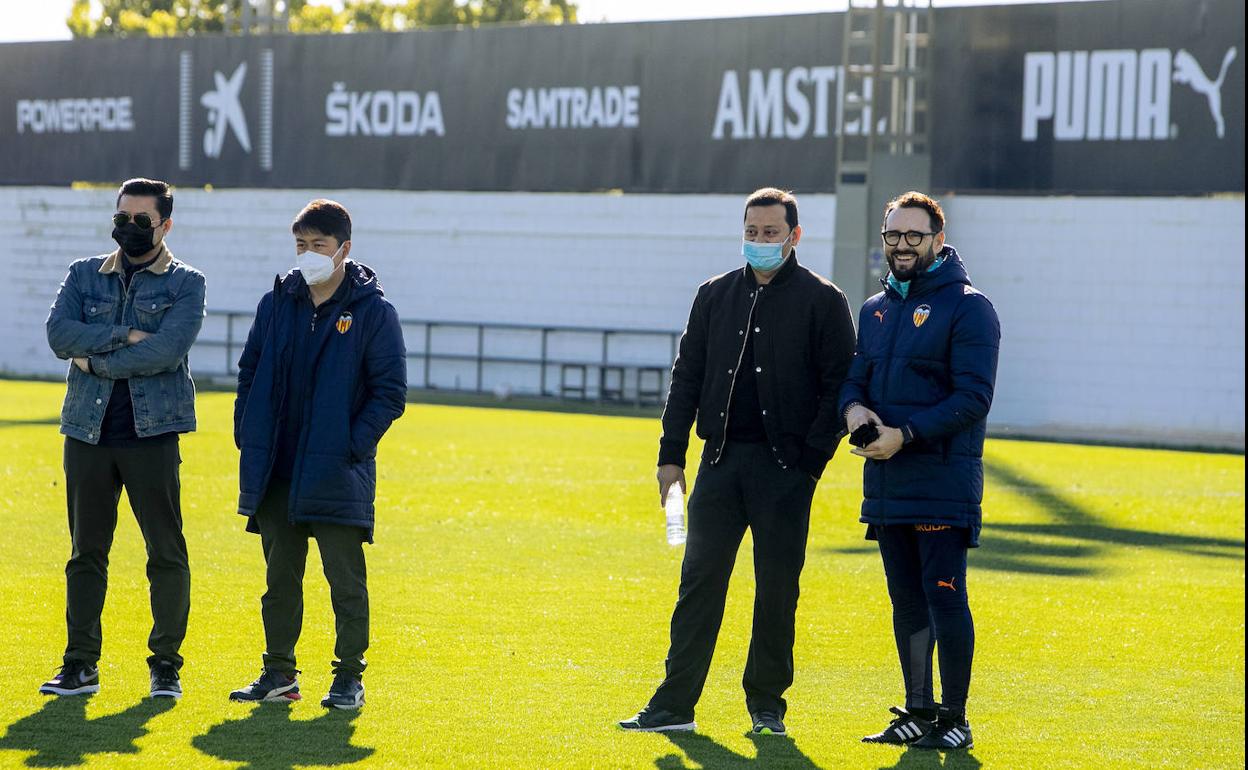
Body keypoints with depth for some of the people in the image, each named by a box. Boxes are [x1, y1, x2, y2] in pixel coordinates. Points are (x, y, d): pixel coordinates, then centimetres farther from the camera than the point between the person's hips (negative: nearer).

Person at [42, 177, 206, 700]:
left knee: (167, 554, -1)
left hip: (152, 434, -3)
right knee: (86, 552, 7)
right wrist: (124, 335, -13)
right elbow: (59, 334, -4)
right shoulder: (85, 276, 13)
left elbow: (167, 350, -14)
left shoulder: (185, 284, 3)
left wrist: (96, 360, -8)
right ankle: (80, 665, 12)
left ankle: (166, 665, 8)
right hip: (88, 434, 3)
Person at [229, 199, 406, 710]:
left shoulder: (373, 312, -5)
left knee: (346, 581, 0)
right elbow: (249, 372, 16)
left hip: (337, 475, -5)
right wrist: (247, 435, 5)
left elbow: (390, 392, -6)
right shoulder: (277, 304, 9)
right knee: (279, 578, 12)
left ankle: (349, 678, 8)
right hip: (276, 472, 5)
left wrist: (353, 447, -13)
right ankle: (279, 673, 21)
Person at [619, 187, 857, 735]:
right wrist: (671, 454, 7)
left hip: (785, 466, -3)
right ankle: (674, 704, 3)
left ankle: (766, 704, 13)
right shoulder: (716, 295, 12)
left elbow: (839, 386, -4)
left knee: (777, 588, 2)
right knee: (700, 579, 1)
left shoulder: (821, 301, 0)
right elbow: (687, 376, 14)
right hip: (721, 459, 3)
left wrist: (811, 461, -11)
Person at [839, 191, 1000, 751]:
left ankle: (955, 718, -1)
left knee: (944, 595, -7)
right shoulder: (875, 310, 16)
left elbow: (973, 396, -14)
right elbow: (855, 377, 18)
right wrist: (853, 408, -7)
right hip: (886, 482, 7)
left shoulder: (967, 307, -7)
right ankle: (918, 711, 20)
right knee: (906, 599, 12)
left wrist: (905, 434, -20)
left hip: (943, 482, -7)